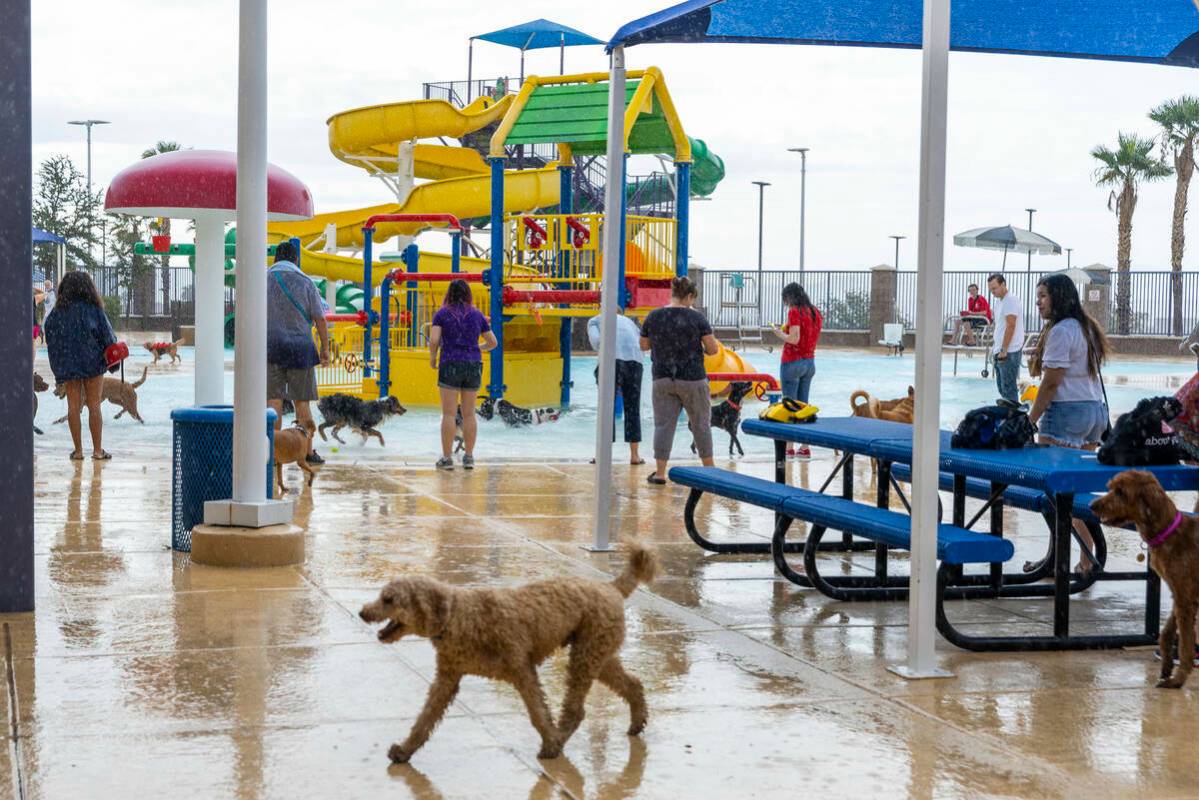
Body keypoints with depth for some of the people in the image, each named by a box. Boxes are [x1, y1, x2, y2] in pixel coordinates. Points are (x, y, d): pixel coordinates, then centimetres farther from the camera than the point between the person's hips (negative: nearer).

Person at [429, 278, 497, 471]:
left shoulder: (442, 314, -1)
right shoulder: (477, 315, 8)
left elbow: (434, 340, -12)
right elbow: (493, 342, 13)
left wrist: (432, 358, 6)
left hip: (450, 366, -3)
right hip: (474, 366, 3)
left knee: (449, 414, -2)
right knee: (469, 413, 9)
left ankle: (447, 458, -3)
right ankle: (469, 457, 8)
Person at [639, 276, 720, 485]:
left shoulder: (653, 316, -1)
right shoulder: (696, 317, -9)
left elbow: (644, 345, 10)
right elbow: (713, 349, -8)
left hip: (662, 379, 2)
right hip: (692, 379, -2)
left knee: (663, 424, 5)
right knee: (701, 424, 11)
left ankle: (660, 472, 2)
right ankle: (709, 469, 22)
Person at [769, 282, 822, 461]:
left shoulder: (795, 312, -14)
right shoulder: (815, 312, 9)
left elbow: (794, 339, -21)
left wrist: (779, 333, -4)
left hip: (793, 362, -7)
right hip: (810, 362, 7)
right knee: (803, 405, 12)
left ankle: (789, 448, -1)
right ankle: (805, 448, 12)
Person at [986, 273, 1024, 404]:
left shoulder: (1011, 301, -13)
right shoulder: (999, 302, 17)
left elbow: (1010, 326, -19)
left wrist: (1004, 350, -20)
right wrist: (994, 346, 18)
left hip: (1009, 352, -10)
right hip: (1000, 352, 10)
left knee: (1008, 388, -9)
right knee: (1001, 387, 13)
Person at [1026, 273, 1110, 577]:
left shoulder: (1060, 331, -12)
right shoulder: (1086, 327, 17)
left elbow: (1051, 382, -14)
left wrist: (1030, 420, -11)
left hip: (1066, 411, -9)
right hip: (1096, 409, 9)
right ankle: (1086, 559, 12)